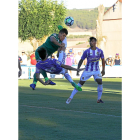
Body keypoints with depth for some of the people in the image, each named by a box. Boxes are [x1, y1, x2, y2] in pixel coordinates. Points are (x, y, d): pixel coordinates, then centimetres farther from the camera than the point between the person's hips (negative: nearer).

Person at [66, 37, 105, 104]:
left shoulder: (100, 51, -6)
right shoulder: (86, 51, -11)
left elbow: (103, 60, 7)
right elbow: (81, 61, -4)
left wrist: (103, 69, 0)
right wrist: (77, 70, -11)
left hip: (96, 71, 1)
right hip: (88, 70, -1)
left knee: (100, 82, -19)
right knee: (81, 83, -3)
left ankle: (99, 99, -4)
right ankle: (71, 97, 4)